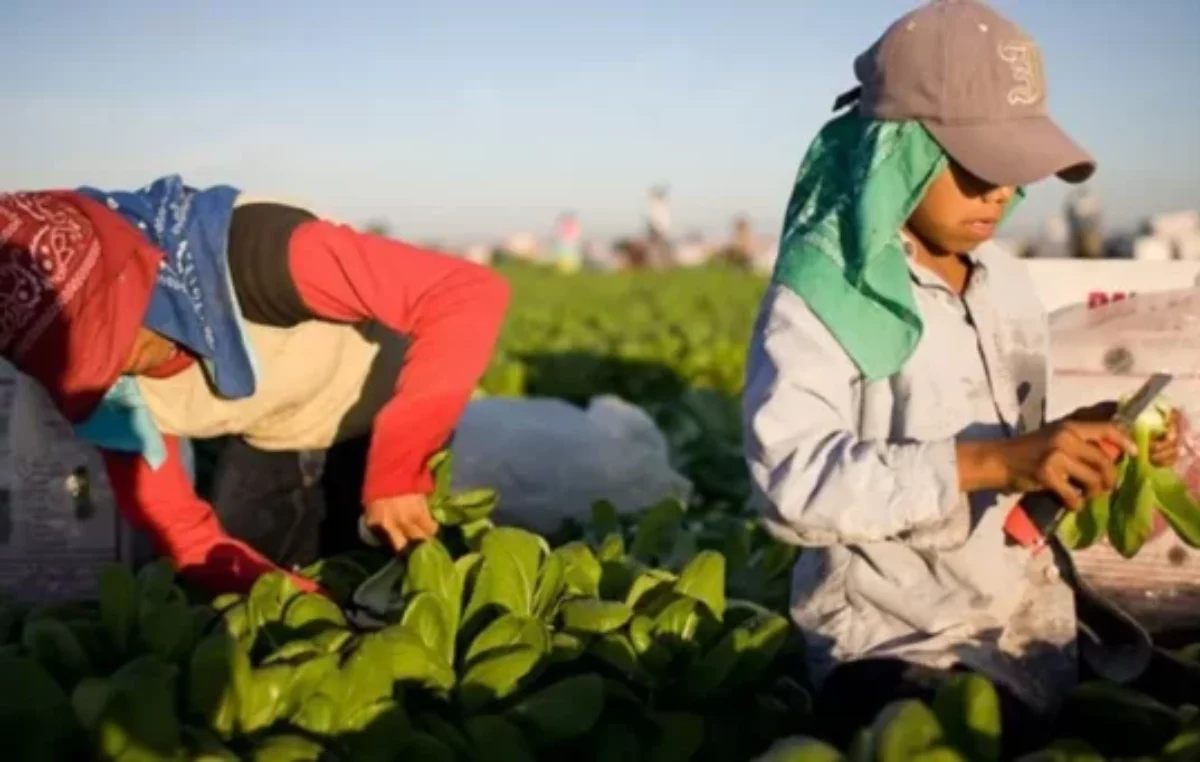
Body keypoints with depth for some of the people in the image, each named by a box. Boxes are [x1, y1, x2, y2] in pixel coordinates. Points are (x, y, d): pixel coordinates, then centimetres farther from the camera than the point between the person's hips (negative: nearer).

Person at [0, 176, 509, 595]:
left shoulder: (255, 253, -40)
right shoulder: (90, 374, -21)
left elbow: (470, 294, -43)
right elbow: (176, 527, -12)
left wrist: (395, 471, -46)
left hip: (385, 422, -4)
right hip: (265, 446, 5)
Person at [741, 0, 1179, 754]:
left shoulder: (1006, 281, 5)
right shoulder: (823, 293, -16)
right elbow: (792, 480, -30)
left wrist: (1081, 441, -6)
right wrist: (989, 462, -34)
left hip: (1034, 624, 7)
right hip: (898, 650, -7)